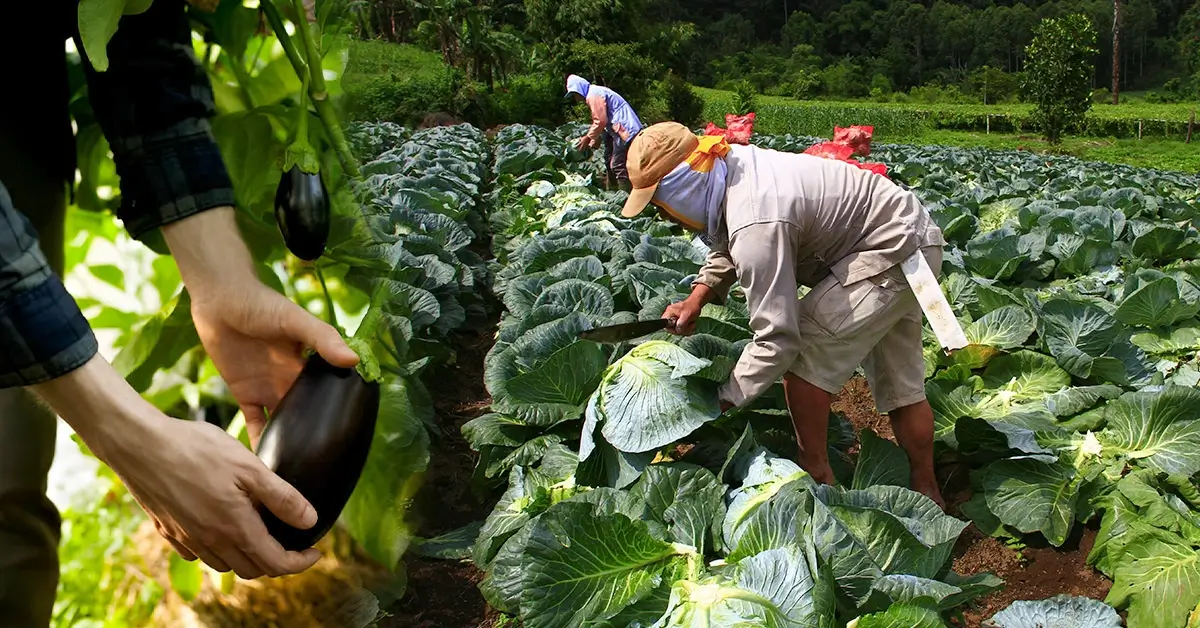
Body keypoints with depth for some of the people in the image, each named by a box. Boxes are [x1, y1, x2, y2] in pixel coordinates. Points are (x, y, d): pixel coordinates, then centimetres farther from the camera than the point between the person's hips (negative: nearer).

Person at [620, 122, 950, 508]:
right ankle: (927, 494, 28)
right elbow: (726, 244, 16)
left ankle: (816, 473, 5)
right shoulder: (734, 163, -6)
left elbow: (777, 339, -30)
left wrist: (724, 400, -19)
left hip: (895, 251, -10)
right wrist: (697, 297, 3)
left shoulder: (756, 226, -34)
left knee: (802, 350, -10)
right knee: (900, 383, 16)